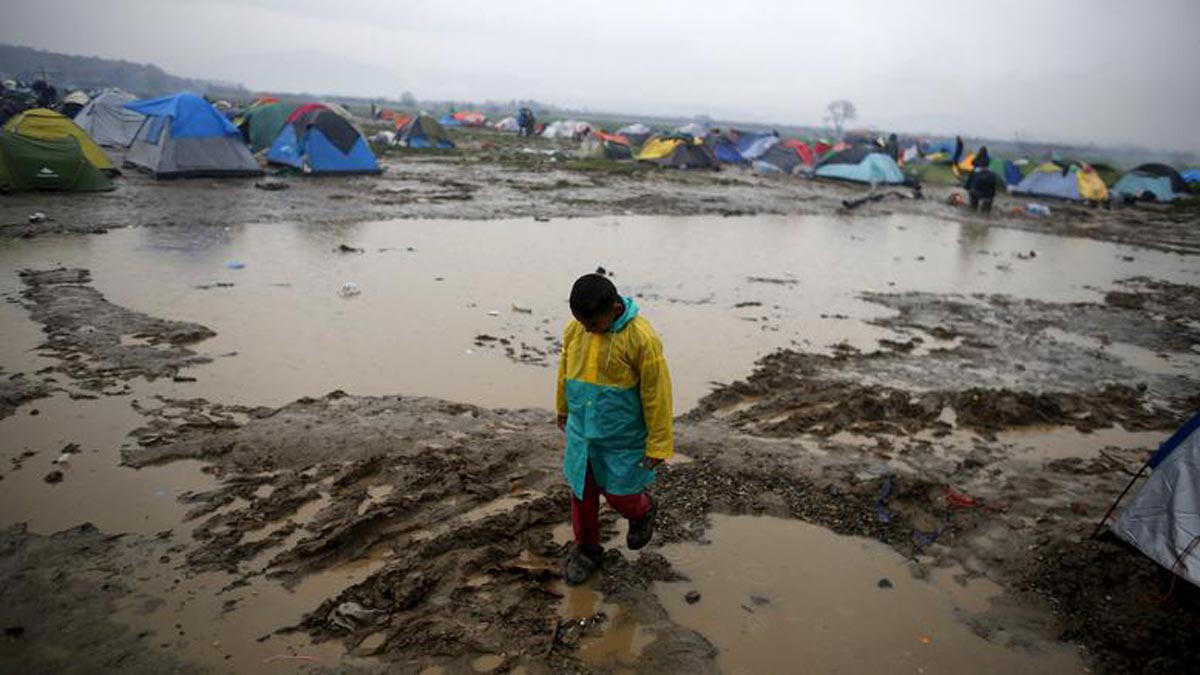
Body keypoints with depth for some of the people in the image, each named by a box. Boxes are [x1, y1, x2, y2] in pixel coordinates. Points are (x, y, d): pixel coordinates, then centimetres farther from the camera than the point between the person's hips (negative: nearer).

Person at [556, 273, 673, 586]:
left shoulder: (641, 339, -23)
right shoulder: (574, 329, -8)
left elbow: (656, 393, -16)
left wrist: (658, 444, -11)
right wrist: (563, 411, 23)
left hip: (623, 439, -4)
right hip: (581, 433, 4)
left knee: (619, 495, 10)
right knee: (581, 493, 14)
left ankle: (643, 513, 45)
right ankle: (586, 549, 37)